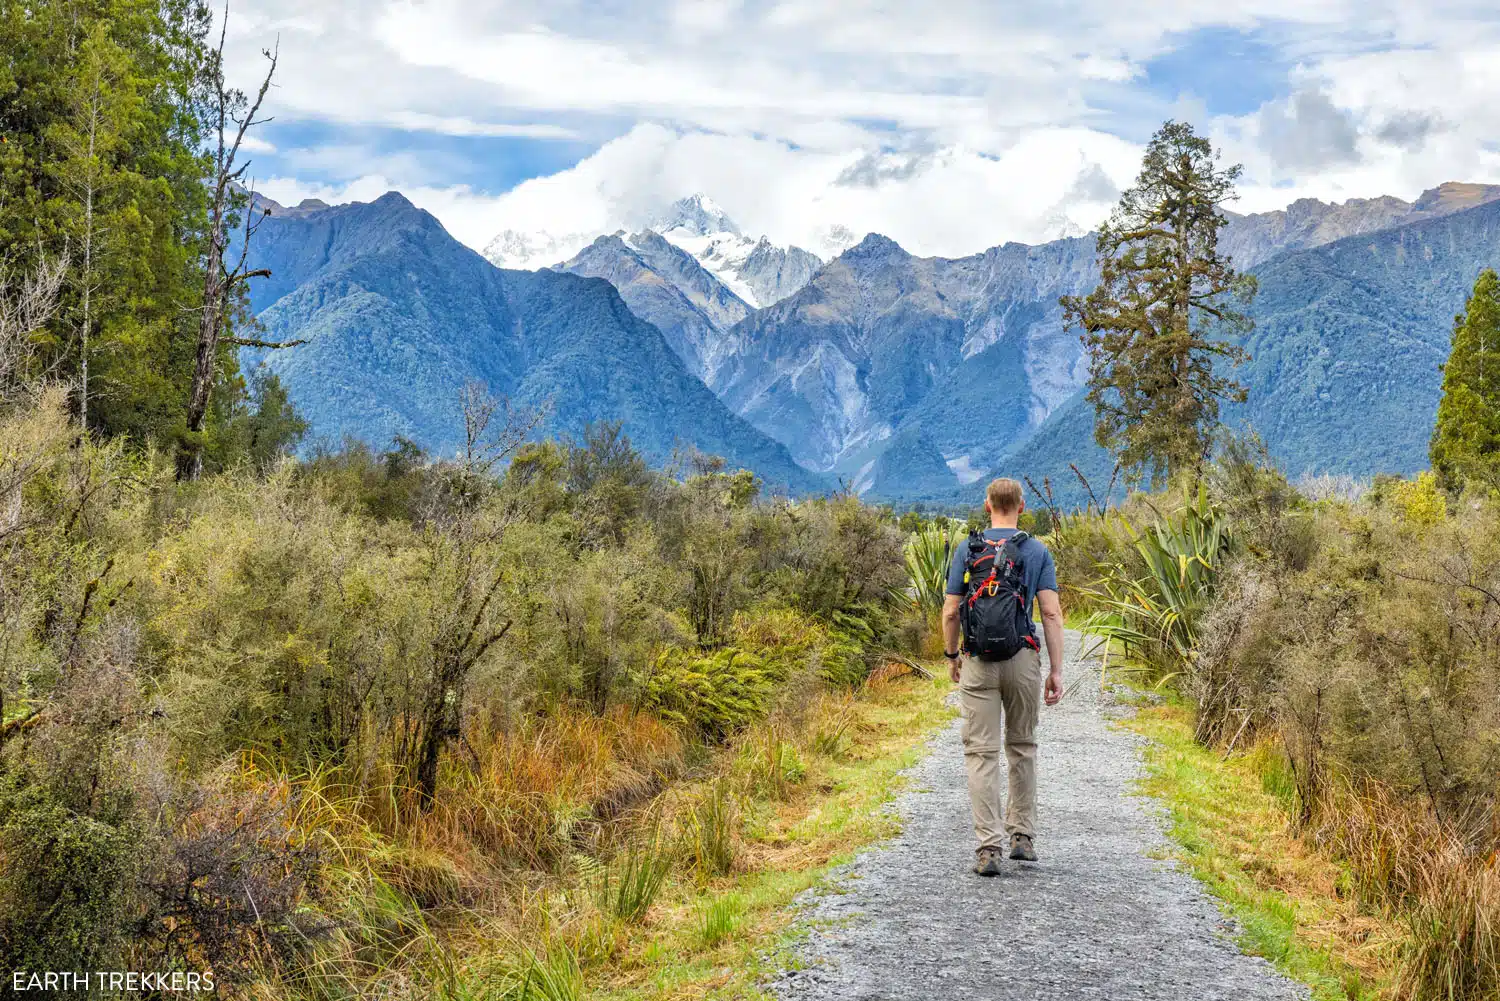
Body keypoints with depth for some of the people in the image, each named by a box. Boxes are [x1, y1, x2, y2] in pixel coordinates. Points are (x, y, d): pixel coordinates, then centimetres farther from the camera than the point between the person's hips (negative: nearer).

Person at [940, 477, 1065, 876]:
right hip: (1023, 660, 1)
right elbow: (1052, 613, -4)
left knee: (982, 753, -1)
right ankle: (1022, 836, 22)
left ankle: (989, 847, -8)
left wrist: (952, 656, 17)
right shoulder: (1038, 551, 2)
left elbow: (951, 612, 2)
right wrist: (1056, 671, -2)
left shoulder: (967, 549, 2)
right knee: (1022, 746, 18)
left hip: (978, 662, -1)